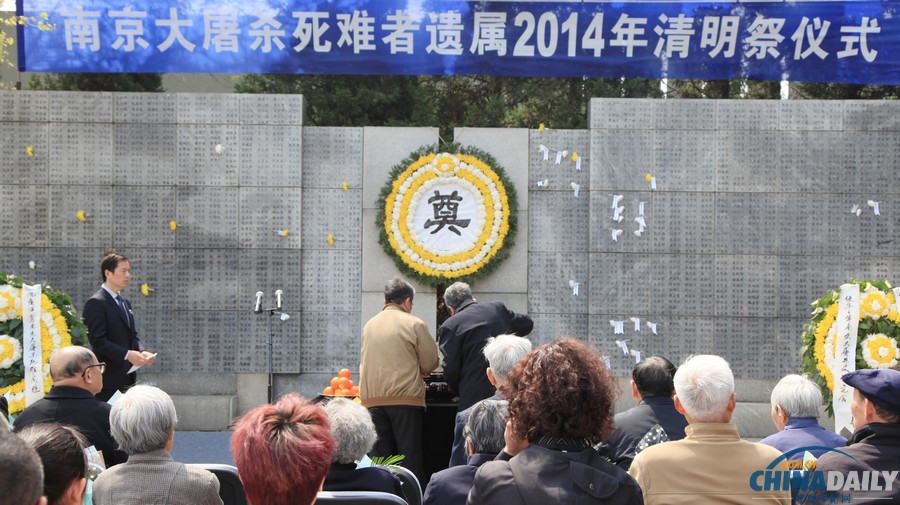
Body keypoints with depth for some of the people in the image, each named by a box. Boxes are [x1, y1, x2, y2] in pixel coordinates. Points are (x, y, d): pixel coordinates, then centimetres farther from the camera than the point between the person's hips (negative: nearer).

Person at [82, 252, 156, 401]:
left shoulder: (125, 303, 19)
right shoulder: (96, 303, -9)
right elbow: (98, 340, -16)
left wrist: (141, 351, 0)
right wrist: (127, 354, -22)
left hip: (127, 377, 8)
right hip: (109, 377, -8)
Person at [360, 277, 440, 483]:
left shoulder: (370, 325, 11)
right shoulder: (414, 324, -4)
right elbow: (431, 362, -2)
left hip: (373, 400, 4)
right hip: (405, 399, -4)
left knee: (378, 458, 7)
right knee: (410, 457, -1)